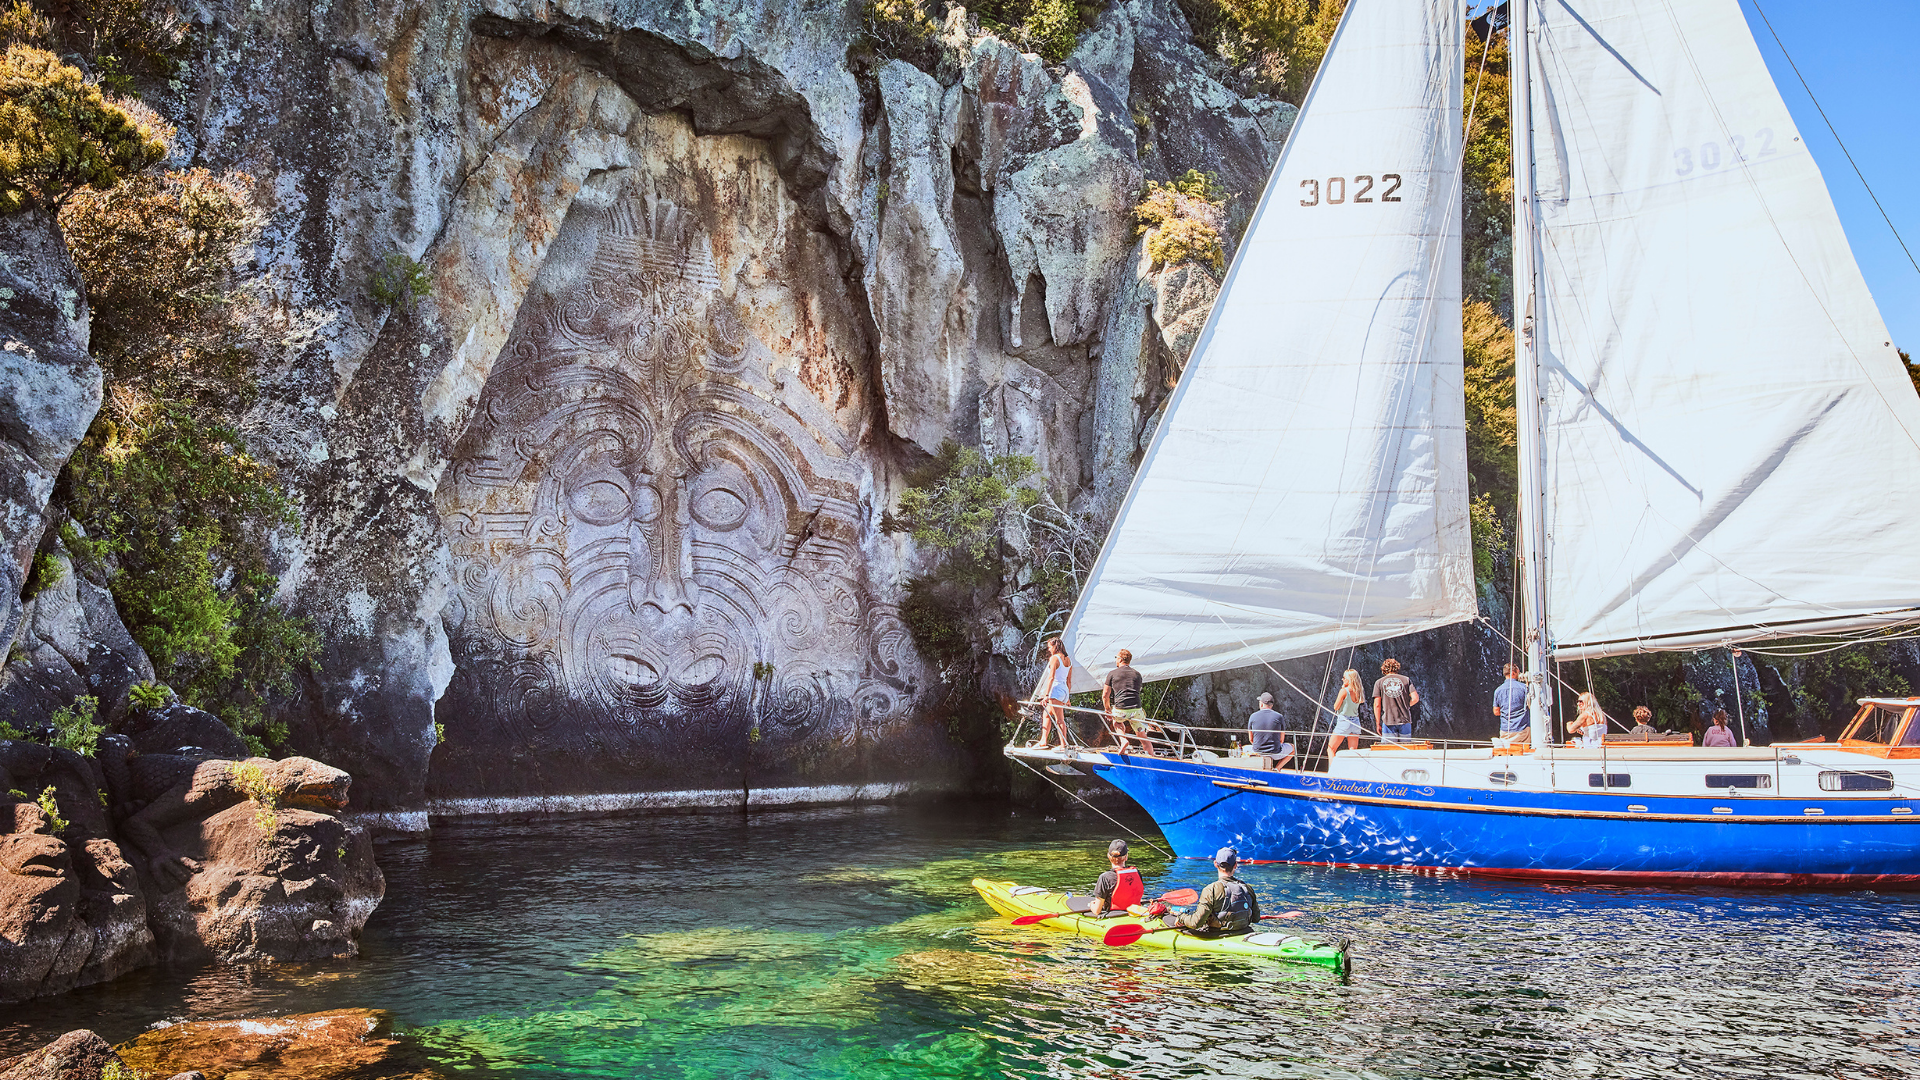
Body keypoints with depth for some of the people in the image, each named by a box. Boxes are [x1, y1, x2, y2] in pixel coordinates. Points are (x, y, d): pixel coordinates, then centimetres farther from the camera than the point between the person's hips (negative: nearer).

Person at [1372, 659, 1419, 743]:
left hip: (1388, 721, -1)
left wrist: (1378, 723, 5)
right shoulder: (1406, 680, 6)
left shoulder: (1379, 682, 4)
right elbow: (1415, 698, -2)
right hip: (1405, 720, 1)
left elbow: (1377, 705, -1)